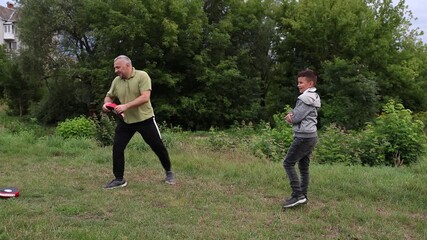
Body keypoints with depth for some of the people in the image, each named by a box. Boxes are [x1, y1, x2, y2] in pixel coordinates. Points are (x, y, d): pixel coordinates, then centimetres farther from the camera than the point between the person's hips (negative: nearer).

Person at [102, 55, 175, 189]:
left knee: (158, 146, 4)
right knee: (117, 148, -2)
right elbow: (109, 96, 14)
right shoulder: (116, 81, 0)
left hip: (144, 119, -4)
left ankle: (169, 172, 26)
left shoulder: (142, 76, -16)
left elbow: (145, 97, -26)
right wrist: (106, 103, -10)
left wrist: (126, 106, -32)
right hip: (125, 120, 5)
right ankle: (119, 179, 11)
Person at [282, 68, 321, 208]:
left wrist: (290, 117, 4)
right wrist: (291, 115, -6)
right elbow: (298, 113, 16)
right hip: (311, 136, 10)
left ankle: (298, 195, -10)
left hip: (303, 137, -10)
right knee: (304, 166, 12)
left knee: (288, 163, -7)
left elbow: (296, 118, -17)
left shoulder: (306, 98, -15)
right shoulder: (314, 97, 17)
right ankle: (303, 196, 15)